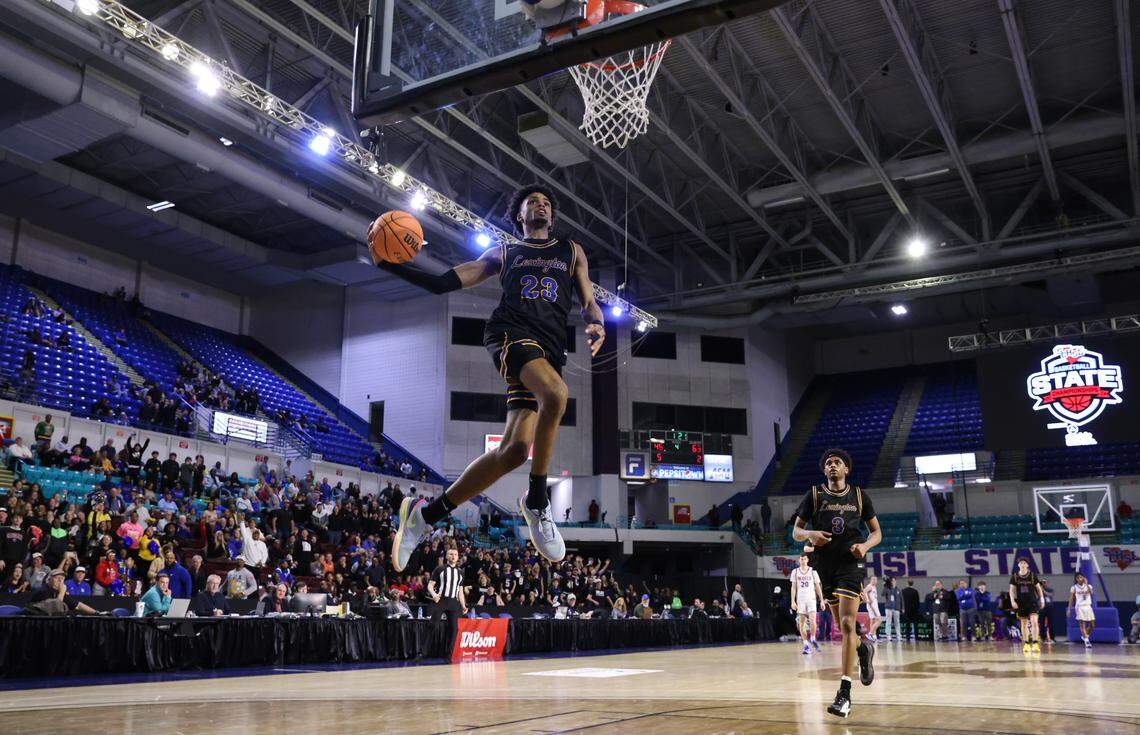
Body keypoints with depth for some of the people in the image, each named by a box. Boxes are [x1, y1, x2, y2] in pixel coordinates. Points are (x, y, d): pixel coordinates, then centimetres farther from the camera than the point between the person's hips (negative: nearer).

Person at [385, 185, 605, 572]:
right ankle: (536, 501, -20)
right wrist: (394, 265, 3)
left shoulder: (571, 251, 27)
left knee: (515, 449, -12)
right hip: (510, 333, -3)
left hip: (550, 349, 3)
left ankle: (426, 514, 2)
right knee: (556, 393, -36)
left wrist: (596, 325, -6)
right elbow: (443, 283, 17)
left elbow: (588, 301, 19)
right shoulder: (503, 253, 21)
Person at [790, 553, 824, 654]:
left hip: (811, 599, -1)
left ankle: (813, 639, 8)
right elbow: (793, 587, 3)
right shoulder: (795, 572, 5)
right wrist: (793, 601, -4)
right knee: (801, 623, 0)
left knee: (812, 620, -15)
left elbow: (817, 587, 7)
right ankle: (805, 644, 7)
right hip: (800, 600, 1)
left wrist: (821, 601, 2)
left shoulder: (813, 572, 4)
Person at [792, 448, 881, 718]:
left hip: (851, 563, -2)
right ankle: (864, 649, 46)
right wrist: (810, 535, -17)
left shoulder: (859, 496, 7)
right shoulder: (814, 495, 6)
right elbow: (796, 531, 6)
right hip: (825, 564, 2)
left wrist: (865, 545, -11)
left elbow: (876, 531, 11)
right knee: (842, 626, 11)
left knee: (847, 624, -14)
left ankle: (844, 693, -14)